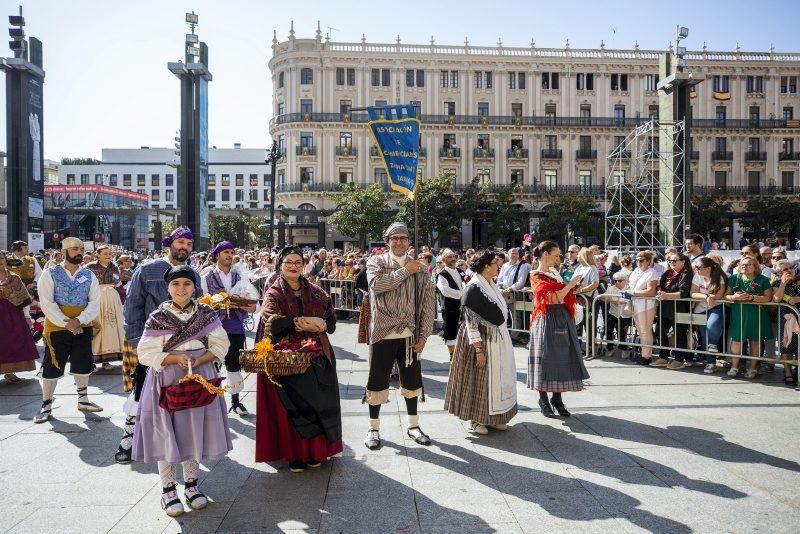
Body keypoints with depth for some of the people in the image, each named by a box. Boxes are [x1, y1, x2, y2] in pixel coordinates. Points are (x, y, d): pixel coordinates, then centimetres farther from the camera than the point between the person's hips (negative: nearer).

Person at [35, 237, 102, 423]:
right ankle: (46, 405, 16)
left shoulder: (89, 275, 4)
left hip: (83, 327, 3)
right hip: (56, 327, -3)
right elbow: (47, 304, -12)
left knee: (82, 365, 12)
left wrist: (79, 320, -18)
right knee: (52, 367, 2)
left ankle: (83, 400, 27)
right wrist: (66, 323, -19)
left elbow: (94, 302, -3)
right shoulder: (50, 274, -4)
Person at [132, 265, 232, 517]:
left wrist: (199, 360, -15)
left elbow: (220, 345, 1)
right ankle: (168, 489, 18)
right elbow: (146, 353, -7)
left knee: (195, 431, 9)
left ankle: (191, 483, 26)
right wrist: (176, 358, -20)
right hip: (168, 380, -2)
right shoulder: (158, 317, -5)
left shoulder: (206, 314, 0)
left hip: (199, 378, 2)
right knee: (167, 433, 3)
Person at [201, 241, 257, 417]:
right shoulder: (207, 278, 0)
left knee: (235, 363, 11)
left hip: (236, 327, 4)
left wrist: (252, 307, -14)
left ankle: (235, 400, 22)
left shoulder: (239, 277, 10)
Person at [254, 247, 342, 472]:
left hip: (317, 357, 3)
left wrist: (320, 324, -16)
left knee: (318, 402, 4)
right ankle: (294, 454, 14)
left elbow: (331, 320, 7)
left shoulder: (316, 292, 11)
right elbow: (272, 321, -18)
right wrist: (307, 323, -18)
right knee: (293, 407, -1)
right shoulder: (274, 293, 0)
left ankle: (315, 450, 20)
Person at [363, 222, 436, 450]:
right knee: (377, 381, 6)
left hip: (409, 336, 3)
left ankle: (413, 425, 30)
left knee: (411, 380, 14)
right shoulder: (376, 262, 0)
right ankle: (374, 428, 22)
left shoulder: (419, 268, 6)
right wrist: (405, 271, -15)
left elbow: (428, 303, 4)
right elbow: (376, 284, -21)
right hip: (383, 334, -3)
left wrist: (423, 335, -2)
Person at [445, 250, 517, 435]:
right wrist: (478, 350, -22)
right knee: (479, 379, 3)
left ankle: (491, 417, 28)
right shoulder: (474, 288, -18)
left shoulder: (491, 286, 9)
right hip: (483, 341, -9)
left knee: (496, 379, 14)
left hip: (498, 340, 9)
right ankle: (475, 420, 18)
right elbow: (471, 322, -20)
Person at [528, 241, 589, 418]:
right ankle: (543, 400, 12)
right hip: (548, 321, -7)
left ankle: (557, 398, 19)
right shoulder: (536, 276, -10)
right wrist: (571, 283, -12)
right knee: (546, 358, 0)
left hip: (563, 319, 8)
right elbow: (554, 298, -19)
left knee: (562, 357, 9)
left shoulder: (554, 273, 12)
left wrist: (573, 288, 3)